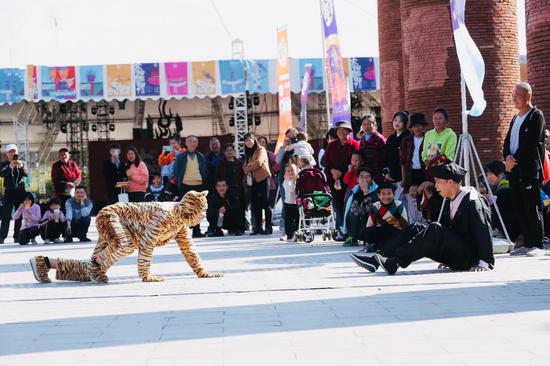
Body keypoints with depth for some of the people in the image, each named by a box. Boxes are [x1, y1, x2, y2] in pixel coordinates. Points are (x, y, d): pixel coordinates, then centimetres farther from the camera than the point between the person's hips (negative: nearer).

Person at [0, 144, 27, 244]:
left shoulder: (22, 163, 11)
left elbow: (25, 174, -6)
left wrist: (21, 167, -28)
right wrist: (10, 167, -32)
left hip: (20, 191, 2)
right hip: (9, 191, -2)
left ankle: (18, 236, 5)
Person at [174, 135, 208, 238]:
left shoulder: (201, 157, 13)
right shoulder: (181, 157, 5)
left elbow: (205, 171, 14)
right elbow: (176, 171, 4)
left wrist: (204, 183, 3)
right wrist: (178, 183, -5)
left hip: (198, 185, 2)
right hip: (185, 185, -2)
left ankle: (196, 231, 8)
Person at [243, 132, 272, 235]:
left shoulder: (261, 150, -3)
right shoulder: (248, 153, 20)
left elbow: (258, 162, -16)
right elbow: (245, 166, 16)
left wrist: (248, 168, -5)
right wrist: (247, 171, -6)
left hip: (263, 179, -8)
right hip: (253, 181, 8)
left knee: (265, 203, -8)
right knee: (256, 205, 6)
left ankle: (269, 227, -7)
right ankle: (257, 227, 9)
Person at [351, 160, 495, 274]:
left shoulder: (473, 202, -13)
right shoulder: (450, 201, 13)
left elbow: (484, 232, -16)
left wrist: (484, 263, -19)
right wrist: (445, 258, 11)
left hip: (469, 256, -8)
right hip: (453, 256, 9)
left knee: (435, 230, -30)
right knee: (415, 228, -4)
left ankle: (393, 263, -37)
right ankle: (380, 259, -21)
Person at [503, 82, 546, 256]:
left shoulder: (536, 116, -4)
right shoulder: (515, 118, 22)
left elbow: (532, 143, -14)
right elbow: (507, 142, 18)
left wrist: (515, 160, -13)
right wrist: (507, 157, -3)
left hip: (529, 170, -8)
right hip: (514, 170, 8)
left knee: (532, 208, -8)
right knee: (520, 209, 8)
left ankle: (537, 245, -7)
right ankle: (527, 243, 12)